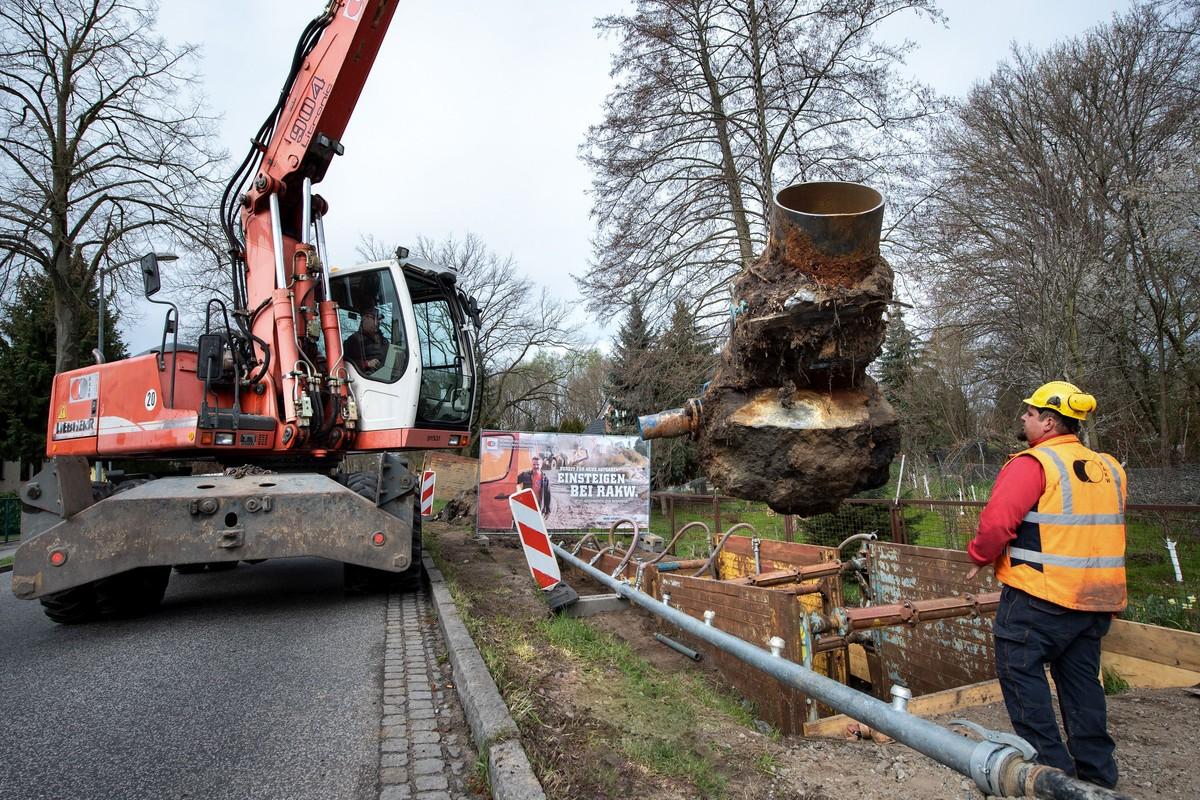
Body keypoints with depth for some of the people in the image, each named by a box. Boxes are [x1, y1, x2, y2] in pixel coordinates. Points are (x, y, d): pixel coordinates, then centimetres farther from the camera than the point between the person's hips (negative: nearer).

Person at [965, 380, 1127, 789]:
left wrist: (980, 556, -4)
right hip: (1097, 599, 8)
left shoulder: (1033, 464, -15)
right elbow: (1106, 528, 18)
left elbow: (997, 521, -22)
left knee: (1021, 671, 4)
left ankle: (1051, 764, 8)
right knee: (1081, 678, 17)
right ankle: (1096, 770, 26)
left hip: (1040, 595, -8)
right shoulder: (1110, 469, 10)